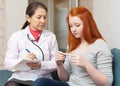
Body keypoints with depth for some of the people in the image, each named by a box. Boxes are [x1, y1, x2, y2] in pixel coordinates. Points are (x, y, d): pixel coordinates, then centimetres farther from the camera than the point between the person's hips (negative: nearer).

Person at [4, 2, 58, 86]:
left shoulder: (51, 36, 8)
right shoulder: (16, 36, 5)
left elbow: (56, 63, 2)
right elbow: (8, 63, 0)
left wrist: (41, 65, -16)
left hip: (42, 79, 1)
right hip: (20, 78, 0)